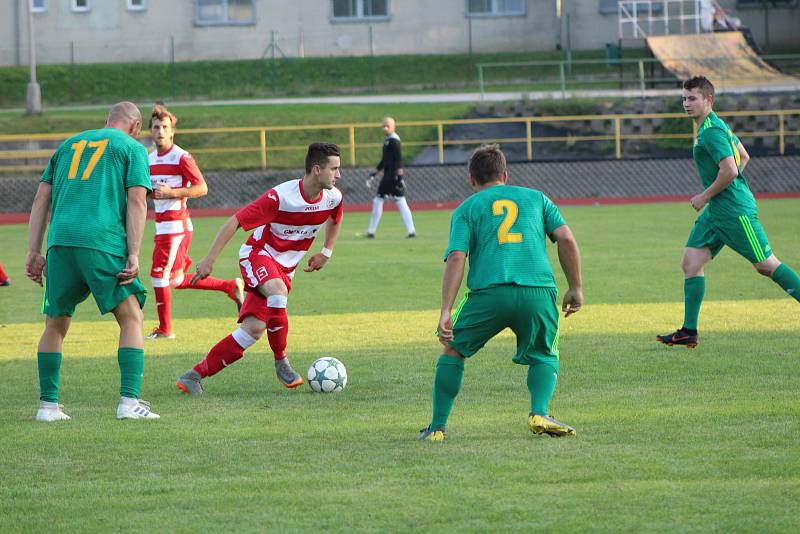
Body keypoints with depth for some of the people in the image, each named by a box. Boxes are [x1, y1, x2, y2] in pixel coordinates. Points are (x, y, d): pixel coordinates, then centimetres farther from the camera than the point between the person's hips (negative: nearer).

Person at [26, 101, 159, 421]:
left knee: (55, 324, 14)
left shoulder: (69, 145, 25)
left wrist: (34, 252, 17)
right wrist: (133, 255, -6)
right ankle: (129, 401, -8)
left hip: (60, 240, 4)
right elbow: (136, 201, -1)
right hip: (103, 241, -4)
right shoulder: (132, 147, 12)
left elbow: (41, 199, 19)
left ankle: (48, 405, 12)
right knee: (131, 318, 3)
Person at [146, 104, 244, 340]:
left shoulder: (181, 157, -10)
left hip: (176, 226, -9)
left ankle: (165, 329, 4)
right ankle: (231, 286, 22)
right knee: (176, 280, 12)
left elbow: (202, 188, -12)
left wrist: (172, 192, -21)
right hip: (162, 227, 9)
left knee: (159, 274, -7)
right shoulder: (150, 159, 14)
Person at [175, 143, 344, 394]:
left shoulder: (334, 198, -8)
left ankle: (194, 376, -2)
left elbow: (335, 220, 20)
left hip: (285, 266, 6)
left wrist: (326, 252, 14)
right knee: (278, 290, -38)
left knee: (254, 328, -9)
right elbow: (235, 221, -23)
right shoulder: (280, 196, -26)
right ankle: (281, 362, -20)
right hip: (258, 254, -6)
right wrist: (210, 259, -24)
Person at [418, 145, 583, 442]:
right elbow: (566, 240, 10)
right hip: (538, 292, 1)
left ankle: (437, 427, 16)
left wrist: (446, 311, -4)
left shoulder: (467, 208, 16)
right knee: (545, 358, 24)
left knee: (454, 351, 20)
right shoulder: (535, 197, 22)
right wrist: (575, 288, 17)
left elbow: (456, 257, 2)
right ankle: (540, 413, -3)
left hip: (489, 293, -1)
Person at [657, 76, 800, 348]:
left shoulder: (711, 131, -17)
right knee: (691, 262, 2)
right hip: (716, 211, 10)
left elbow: (730, 171, -26)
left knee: (766, 266, -5)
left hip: (735, 211, -10)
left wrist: (705, 197, -13)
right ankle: (689, 332, 1)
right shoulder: (718, 126, 15)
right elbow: (744, 157, 25)